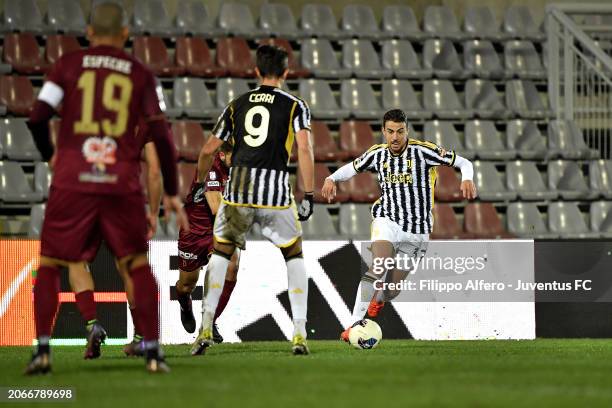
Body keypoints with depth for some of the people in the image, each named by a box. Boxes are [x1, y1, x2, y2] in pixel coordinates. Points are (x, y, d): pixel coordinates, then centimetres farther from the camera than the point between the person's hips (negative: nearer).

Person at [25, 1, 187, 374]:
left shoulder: (69, 65, 5)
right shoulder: (141, 75, 7)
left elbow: (38, 118, -2)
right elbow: (161, 136, 3)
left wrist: (49, 155, 18)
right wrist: (172, 193, 10)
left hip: (72, 180, -1)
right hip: (122, 183, 1)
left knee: (49, 264, 11)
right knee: (138, 265, 14)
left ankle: (43, 349, 0)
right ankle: (153, 352, 8)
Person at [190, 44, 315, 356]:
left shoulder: (237, 104, 16)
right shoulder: (295, 106, 7)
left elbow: (208, 150, 18)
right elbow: (304, 149, -8)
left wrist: (200, 183, 34)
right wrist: (309, 196, -6)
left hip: (237, 189, 2)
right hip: (276, 191, -2)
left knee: (220, 253, 19)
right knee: (294, 256, 15)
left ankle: (206, 328, 8)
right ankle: (299, 334, 5)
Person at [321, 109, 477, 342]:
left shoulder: (422, 151, -9)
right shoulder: (377, 154, 1)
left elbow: (463, 163, -6)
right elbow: (352, 168, 19)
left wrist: (467, 179, -27)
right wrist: (331, 179, 0)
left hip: (417, 231, 0)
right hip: (387, 220, 0)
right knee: (379, 266, -28)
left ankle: (378, 300, 41)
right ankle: (355, 325, -31)